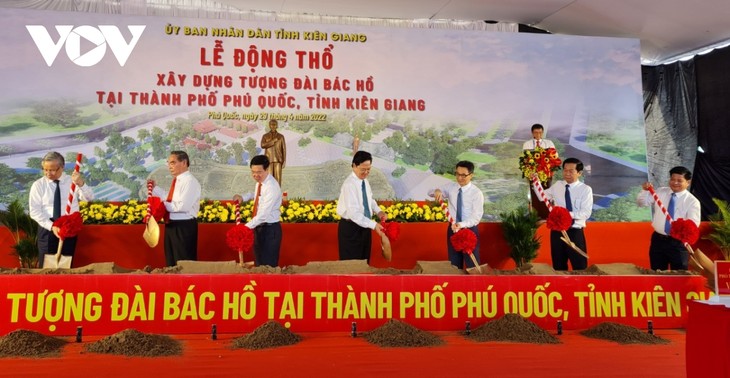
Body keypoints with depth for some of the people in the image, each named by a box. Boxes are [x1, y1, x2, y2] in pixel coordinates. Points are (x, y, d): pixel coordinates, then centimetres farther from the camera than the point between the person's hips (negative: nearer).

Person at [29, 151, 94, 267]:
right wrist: (51, 226, -18)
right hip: (47, 229, 0)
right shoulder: (38, 185, 1)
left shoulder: (72, 181, 1)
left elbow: (89, 198, -16)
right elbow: (34, 211, -5)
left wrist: (81, 184, -36)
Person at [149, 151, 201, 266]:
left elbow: (183, 206, -26)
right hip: (172, 225, 10)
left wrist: (164, 205, -16)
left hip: (184, 227, -10)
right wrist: (155, 188, 20)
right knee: (171, 263, 19)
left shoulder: (190, 181, -16)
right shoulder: (177, 181, 13)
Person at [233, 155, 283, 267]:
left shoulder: (271, 187, -23)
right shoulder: (259, 182, 4)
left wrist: (246, 227, -30)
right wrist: (243, 197, 10)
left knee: (268, 266, -1)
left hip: (270, 229, -9)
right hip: (259, 227, 9)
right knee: (259, 264, 16)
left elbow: (263, 214, -28)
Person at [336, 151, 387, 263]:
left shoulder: (365, 181, 2)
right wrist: (373, 225, -30)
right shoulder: (349, 184, -23)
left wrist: (378, 211, 0)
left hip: (364, 226, 8)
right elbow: (353, 213, -29)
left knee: (364, 261, 18)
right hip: (350, 228, -8)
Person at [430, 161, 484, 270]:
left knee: (472, 265, 7)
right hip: (453, 229, 4)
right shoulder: (451, 187, 1)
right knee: (454, 264, 13)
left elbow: (476, 217, -19)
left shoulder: (476, 193, -13)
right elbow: (430, 193, 8)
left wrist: (461, 225, -35)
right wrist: (437, 191, -16)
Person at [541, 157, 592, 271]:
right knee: (558, 267, 14)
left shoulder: (586, 189, -6)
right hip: (557, 231, 4)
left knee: (580, 268, 1)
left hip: (575, 232, -3)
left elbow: (586, 213, -13)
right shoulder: (557, 185, 6)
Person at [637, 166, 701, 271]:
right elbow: (642, 203, 4)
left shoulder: (692, 201, -5)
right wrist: (645, 191, -16)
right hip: (658, 240, 3)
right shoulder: (660, 192, 5)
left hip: (678, 243, -3)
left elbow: (693, 223, -14)